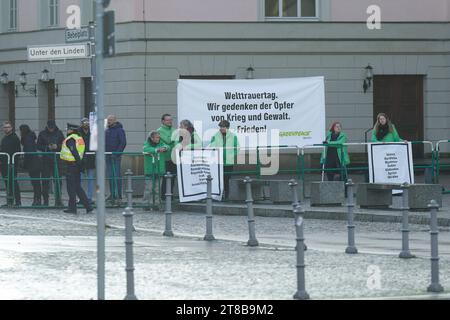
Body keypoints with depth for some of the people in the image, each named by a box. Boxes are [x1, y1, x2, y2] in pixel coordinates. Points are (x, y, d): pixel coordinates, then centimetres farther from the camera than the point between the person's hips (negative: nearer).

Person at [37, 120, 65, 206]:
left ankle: (58, 200, 1)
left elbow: (64, 145, 8)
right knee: (45, 180, 1)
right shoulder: (42, 134, 5)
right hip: (46, 159, 0)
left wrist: (57, 146, -12)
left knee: (58, 179, -3)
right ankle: (45, 200, 7)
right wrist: (47, 147, -12)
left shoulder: (59, 133, 7)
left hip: (56, 159, 0)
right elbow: (39, 147, 4)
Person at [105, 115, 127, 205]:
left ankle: (118, 196, -9)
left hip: (116, 157, -7)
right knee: (110, 176, 8)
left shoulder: (119, 130, -5)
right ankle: (112, 195, 14)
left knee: (117, 176, -9)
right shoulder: (107, 131, 15)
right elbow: (104, 142, 22)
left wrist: (117, 153, -17)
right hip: (108, 156, 7)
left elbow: (123, 143, -11)